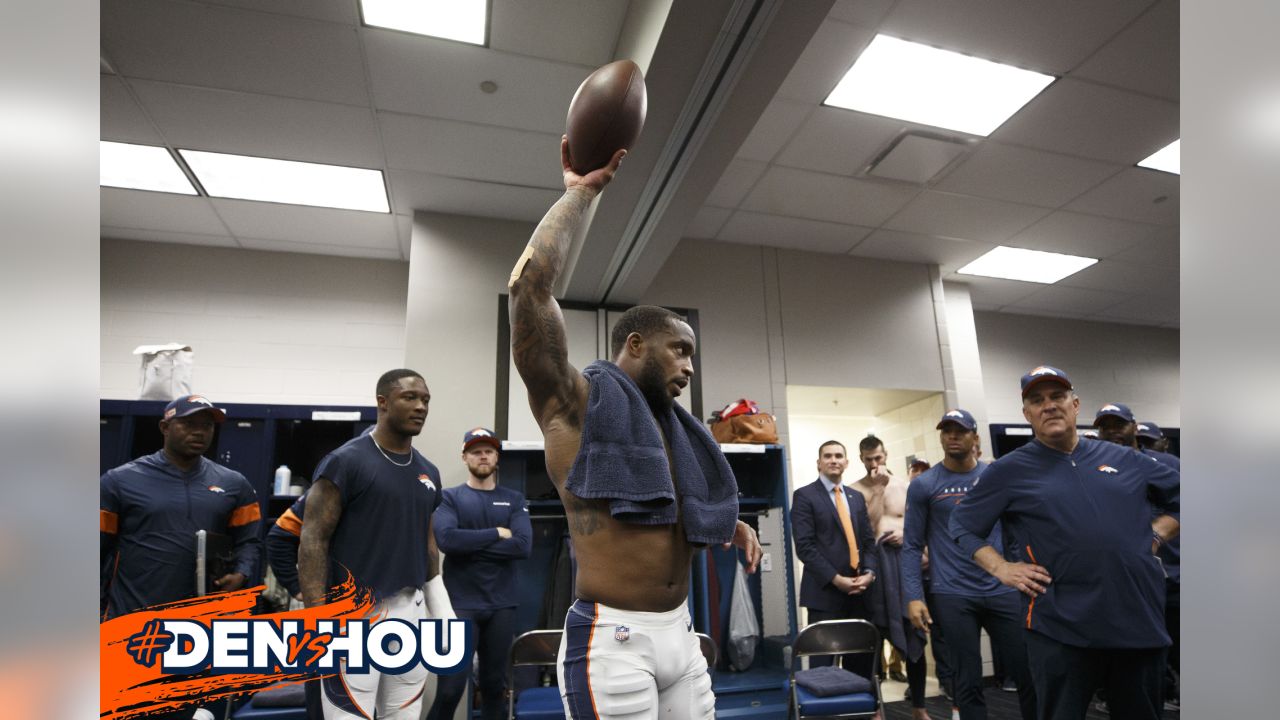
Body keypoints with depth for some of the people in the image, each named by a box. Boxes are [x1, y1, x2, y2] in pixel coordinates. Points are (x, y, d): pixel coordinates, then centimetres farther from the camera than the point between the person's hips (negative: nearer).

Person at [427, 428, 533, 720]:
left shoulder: (513, 499, 7)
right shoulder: (450, 497, 2)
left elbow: (524, 545, -8)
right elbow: (446, 539, -17)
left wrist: (471, 545, -11)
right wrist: (497, 534, -11)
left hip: (502, 605, 3)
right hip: (461, 604, -2)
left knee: (495, 685, 13)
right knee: (450, 688, -3)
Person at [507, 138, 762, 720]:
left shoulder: (673, 427, 14)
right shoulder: (572, 402, -8)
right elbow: (528, 282, -21)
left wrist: (731, 526, 6)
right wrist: (581, 192, -10)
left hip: (679, 632, 7)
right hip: (611, 640, -7)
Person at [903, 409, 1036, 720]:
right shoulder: (923, 485, -1)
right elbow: (913, 546, -1)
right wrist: (914, 597, -9)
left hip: (1002, 590, 2)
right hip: (952, 596, -2)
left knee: (1029, 673, 6)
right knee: (969, 682, 7)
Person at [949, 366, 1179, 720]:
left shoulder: (1122, 459, 10)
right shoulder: (1010, 471, 0)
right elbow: (962, 525, 5)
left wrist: (1155, 536, 8)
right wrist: (1001, 568, -6)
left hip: (1140, 619, 4)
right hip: (1061, 627, -4)